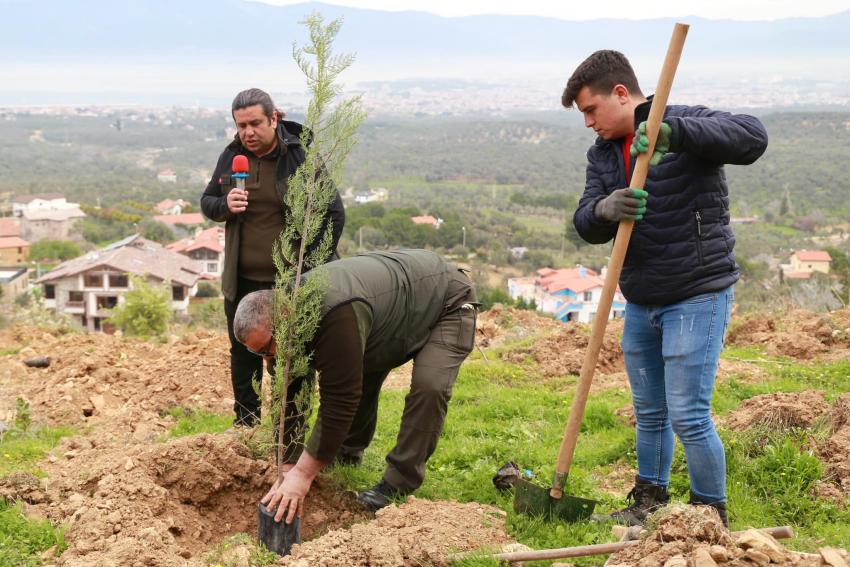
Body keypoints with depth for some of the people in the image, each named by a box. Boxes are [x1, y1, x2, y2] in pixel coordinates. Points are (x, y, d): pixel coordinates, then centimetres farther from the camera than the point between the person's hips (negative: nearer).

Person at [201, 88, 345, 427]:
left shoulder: (301, 156, -9)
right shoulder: (231, 157, 4)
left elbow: (334, 214, -7)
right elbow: (207, 202, 14)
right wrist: (225, 205, -11)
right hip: (241, 281, 5)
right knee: (243, 356, 15)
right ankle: (245, 427, 28)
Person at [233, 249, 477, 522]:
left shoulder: (339, 316, -42)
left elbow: (339, 402, -38)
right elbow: (287, 395, -8)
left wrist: (303, 474, -34)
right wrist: (287, 468, -11)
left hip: (448, 303, -8)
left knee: (429, 386, -24)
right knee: (361, 372, 8)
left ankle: (399, 484, -13)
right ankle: (349, 451, 30)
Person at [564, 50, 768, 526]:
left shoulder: (687, 125, -12)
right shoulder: (602, 154, 8)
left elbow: (753, 137, -31)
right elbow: (586, 225, 0)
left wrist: (672, 129, -43)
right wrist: (604, 210, -26)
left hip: (697, 298, -7)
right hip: (641, 304, 7)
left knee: (688, 416, -8)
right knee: (649, 412, 18)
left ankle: (712, 516, 9)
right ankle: (650, 500, 35)